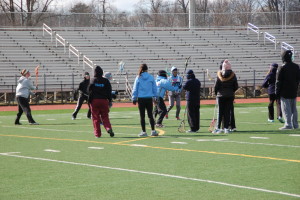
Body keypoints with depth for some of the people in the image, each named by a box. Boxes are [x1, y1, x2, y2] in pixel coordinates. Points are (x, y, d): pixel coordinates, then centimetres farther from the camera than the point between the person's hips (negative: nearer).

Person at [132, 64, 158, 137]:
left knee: (142, 116, 4)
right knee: (150, 115, 9)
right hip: (149, 98, 1)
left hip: (141, 99, -1)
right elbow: (154, 88, 4)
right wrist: (155, 97, 14)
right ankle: (153, 131, 6)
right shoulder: (151, 77, -1)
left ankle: (143, 132, 2)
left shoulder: (138, 78, -3)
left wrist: (134, 98, 6)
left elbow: (135, 89, 0)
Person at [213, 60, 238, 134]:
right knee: (227, 112, 4)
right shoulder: (232, 75, -5)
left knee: (220, 112, 5)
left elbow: (216, 86, -4)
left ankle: (218, 128, 2)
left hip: (221, 95, 0)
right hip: (230, 96, 0)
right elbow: (236, 87, -1)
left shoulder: (219, 75, -6)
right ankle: (226, 128, 3)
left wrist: (216, 93, 13)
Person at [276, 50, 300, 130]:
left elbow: (278, 81, -11)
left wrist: (277, 92, -5)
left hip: (285, 92, -6)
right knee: (294, 108, 13)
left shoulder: (282, 68, -13)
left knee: (286, 108, -4)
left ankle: (288, 124, -9)